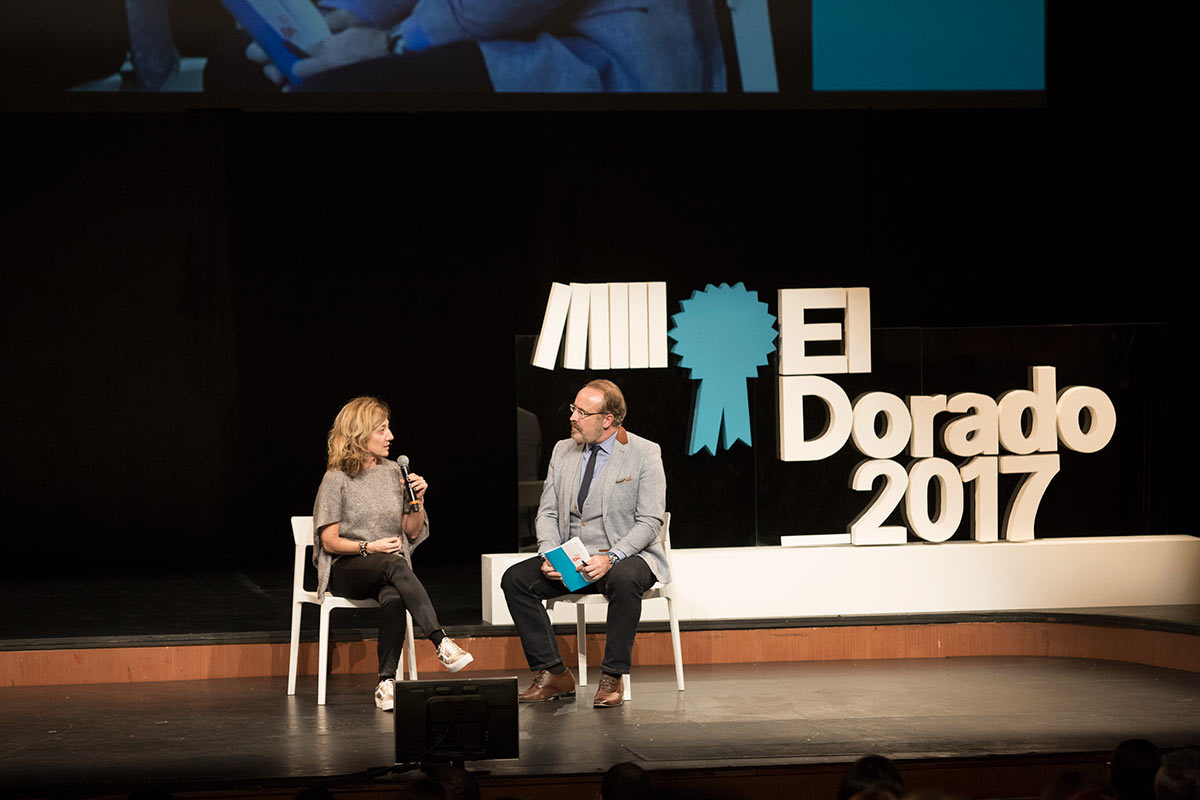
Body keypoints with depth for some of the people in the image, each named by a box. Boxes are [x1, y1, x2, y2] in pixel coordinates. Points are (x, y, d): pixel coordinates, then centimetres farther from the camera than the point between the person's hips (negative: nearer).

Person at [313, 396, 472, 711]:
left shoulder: (392, 472, 13)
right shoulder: (337, 479, -1)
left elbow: (412, 532, 16)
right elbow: (329, 542, -3)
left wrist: (418, 501, -2)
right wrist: (369, 548, -17)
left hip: (387, 571, 4)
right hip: (346, 570, -4)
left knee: (393, 599, -35)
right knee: (395, 564, -38)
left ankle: (386, 682, -35)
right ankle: (441, 642, -48)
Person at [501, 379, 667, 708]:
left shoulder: (644, 453, -5)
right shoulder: (563, 451, 10)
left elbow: (650, 522, -11)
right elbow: (547, 512, 9)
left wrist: (611, 558, -26)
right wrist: (549, 555, -11)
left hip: (628, 556, -5)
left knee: (623, 579, -39)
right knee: (515, 579, -17)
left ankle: (612, 678, -27)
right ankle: (554, 676, -13)